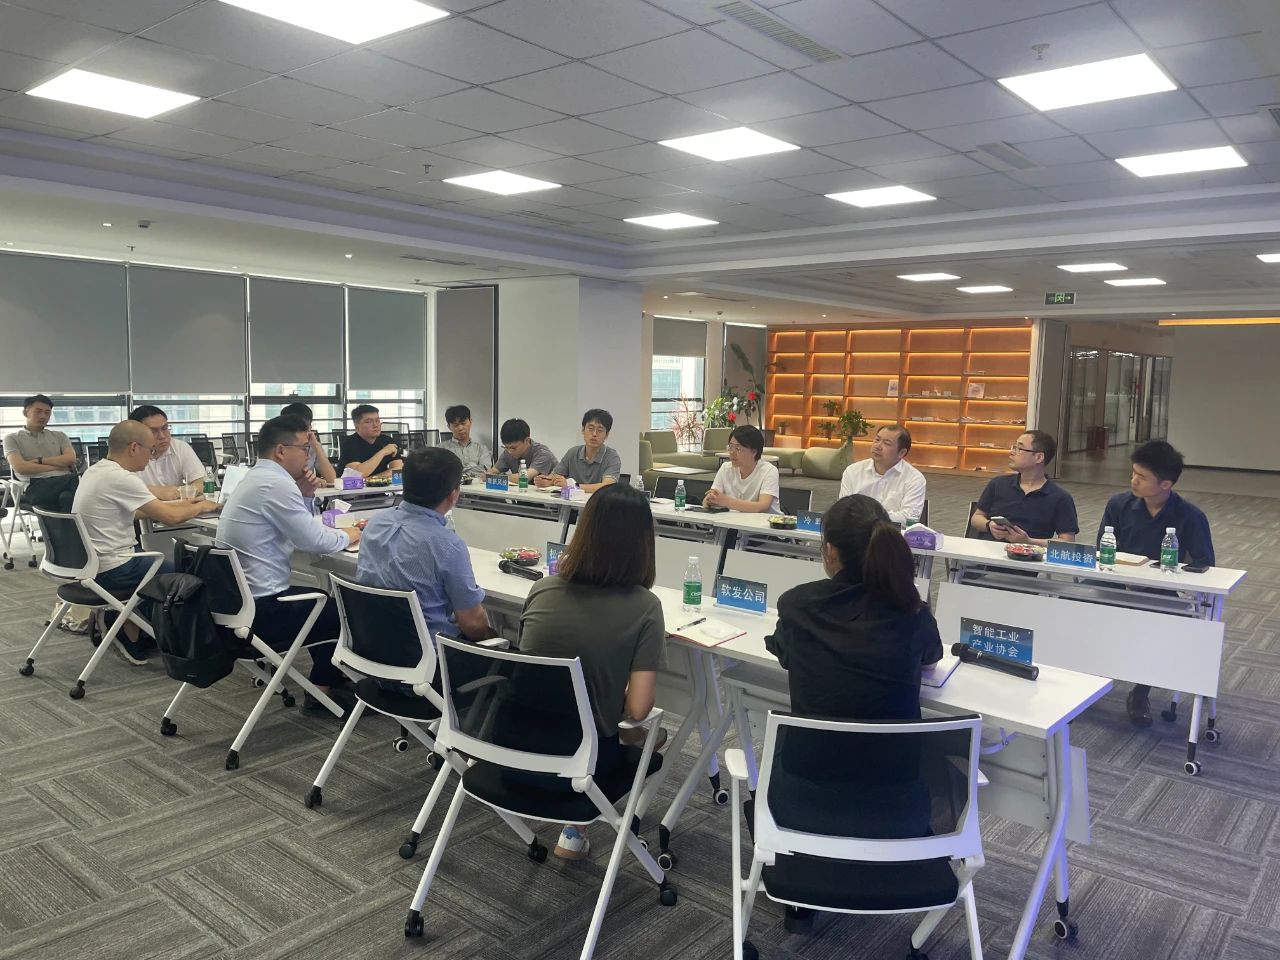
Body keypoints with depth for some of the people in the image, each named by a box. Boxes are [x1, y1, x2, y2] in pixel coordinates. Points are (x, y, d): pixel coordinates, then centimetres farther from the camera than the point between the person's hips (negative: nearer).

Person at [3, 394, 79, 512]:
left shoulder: (59, 436, 27)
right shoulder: (13, 439, 18)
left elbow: (71, 459, 9)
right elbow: (20, 467, 1)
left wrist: (39, 461, 1)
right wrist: (57, 466, 0)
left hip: (64, 480, 3)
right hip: (36, 486, -3)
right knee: (76, 479, -37)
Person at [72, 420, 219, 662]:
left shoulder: (96, 471, 7)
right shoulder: (120, 478, -23)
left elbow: (137, 511, 17)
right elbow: (170, 517, -23)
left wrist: (183, 504, 13)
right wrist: (201, 507, -4)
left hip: (89, 565, 10)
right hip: (111, 571, -9)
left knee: (161, 563, 26)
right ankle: (133, 640, 18)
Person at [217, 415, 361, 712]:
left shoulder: (255, 478, 12)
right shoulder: (275, 484, -20)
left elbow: (300, 531, 20)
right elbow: (316, 541, -18)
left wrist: (304, 496, 5)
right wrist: (347, 535, 0)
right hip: (260, 612, -10)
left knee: (325, 601, 25)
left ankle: (324, 683, 32)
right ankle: (322, 690, 24)